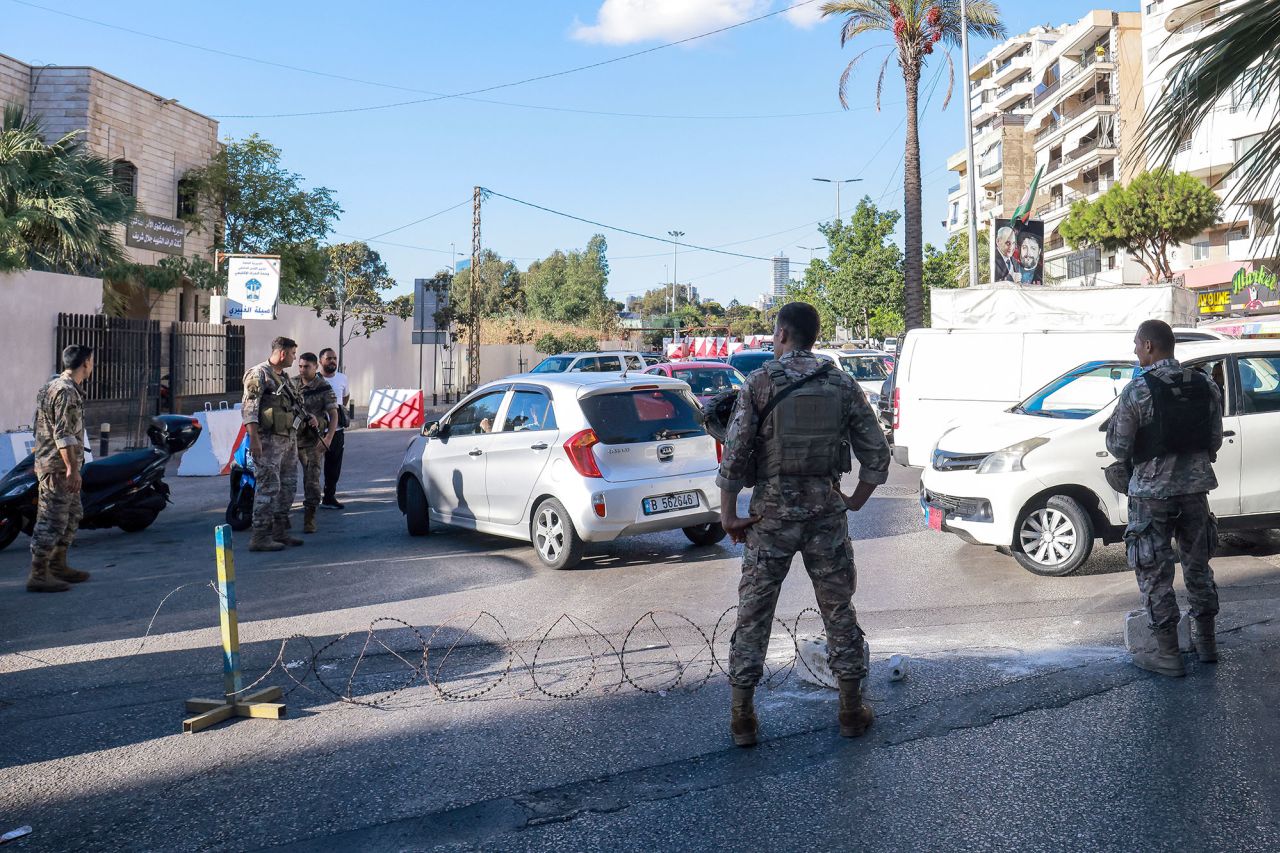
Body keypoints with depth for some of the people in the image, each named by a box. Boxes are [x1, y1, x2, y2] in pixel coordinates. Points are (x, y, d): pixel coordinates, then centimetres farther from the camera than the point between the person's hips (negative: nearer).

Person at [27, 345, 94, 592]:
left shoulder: (54, 386, 17)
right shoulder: (66, 391, -17)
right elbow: (63, 434, -23)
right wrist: (72, 469, -24)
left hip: (61, 467, 11)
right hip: (59, 467, -11)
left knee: (72, 516, 18)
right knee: (52, 520, -7)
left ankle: (58, 566, 26)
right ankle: (38, 575, -4)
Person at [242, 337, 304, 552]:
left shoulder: (283, 377, 19)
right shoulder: (259, 374, -9)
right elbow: (249, 408, -16)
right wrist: (254, 438, -22)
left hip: (288, 441, 10)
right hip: (268, 441, -10)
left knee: (288, 486, 12)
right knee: (269, 486, -12)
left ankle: (280, 532, 21)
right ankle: (259, 536, -10)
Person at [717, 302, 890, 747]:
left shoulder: (760, 382, -7)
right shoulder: (842, 384, 2)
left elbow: (734, 452, -12)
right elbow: (876, 454, 2)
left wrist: (728, 514, -4)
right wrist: (853, 502, 13)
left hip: (771, 512, -2)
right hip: (826, 511, 2)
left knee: (753, 614, 7)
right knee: (839, 610, 13)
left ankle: (742, 715, 12)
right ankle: (851, 709, 21)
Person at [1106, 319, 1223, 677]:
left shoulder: (1137, 390, -15)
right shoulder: (1206, 386, 1)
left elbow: (1118, 447, -12)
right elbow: (1215, 441, 7)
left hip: (1152, 491, -5)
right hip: (1196, 487, 5)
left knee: (1154, 573, 4)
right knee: (1198, 565, 19)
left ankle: (1168, 654, 7)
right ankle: (1207, 641, 29)